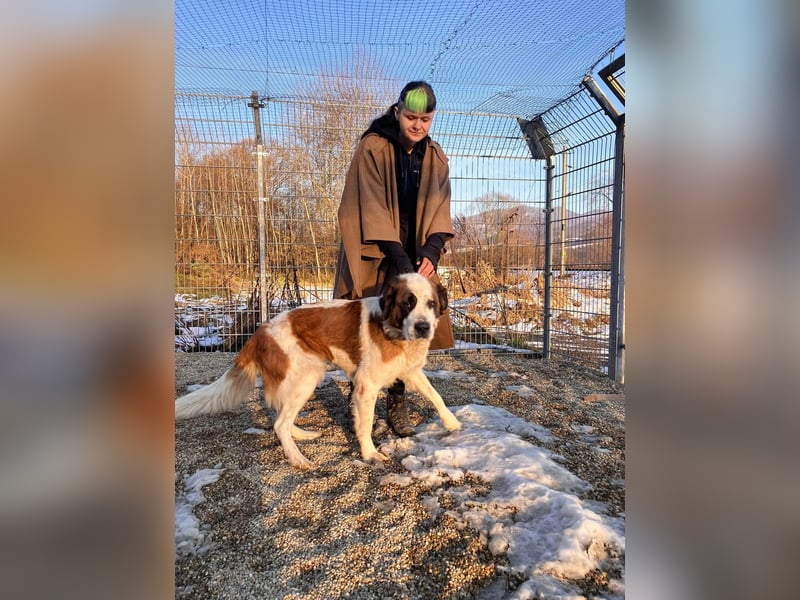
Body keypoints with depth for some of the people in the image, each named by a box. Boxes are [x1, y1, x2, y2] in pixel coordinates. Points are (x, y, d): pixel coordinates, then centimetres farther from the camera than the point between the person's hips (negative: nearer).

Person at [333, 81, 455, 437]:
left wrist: (430, 252, -17)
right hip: (373, 257, -4)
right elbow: (373, 209, -15)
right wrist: (398, 257, -23)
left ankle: (397, 404, 16)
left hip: (413, 256, 4)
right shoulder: (372, 149, -9)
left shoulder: (435, 158, 6)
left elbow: (438, 211, 1)